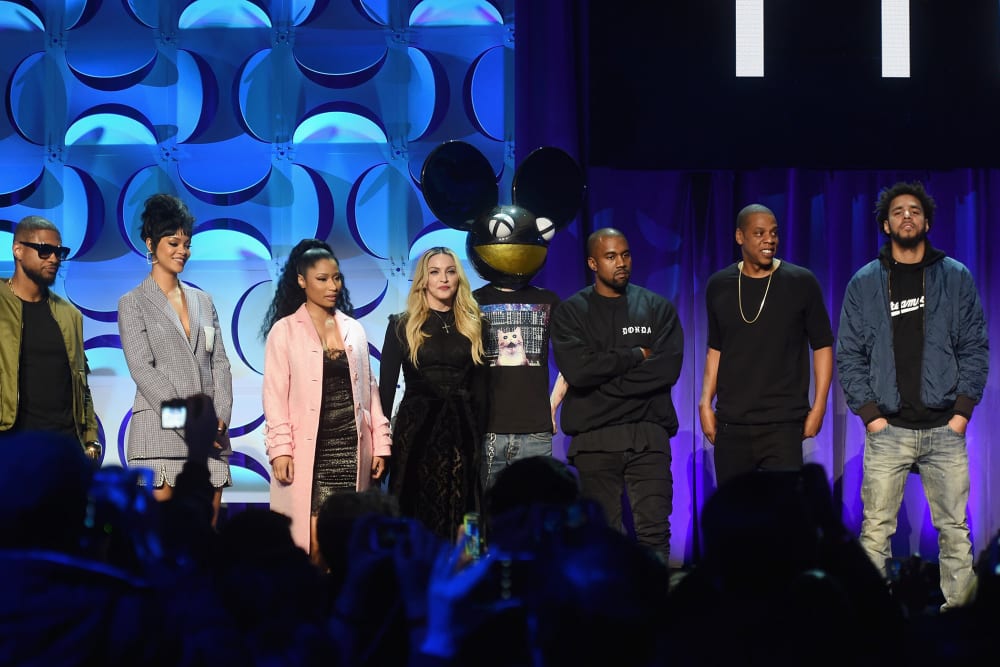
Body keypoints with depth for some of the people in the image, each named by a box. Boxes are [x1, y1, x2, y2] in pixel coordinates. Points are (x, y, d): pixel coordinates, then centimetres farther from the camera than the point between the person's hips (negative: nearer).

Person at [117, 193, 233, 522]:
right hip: (161, 433, -4)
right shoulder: (133, 304, 4)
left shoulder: (202, 301, 18)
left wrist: (220, 419, -3)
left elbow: (219, 363, 14)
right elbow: (142, 369, -6)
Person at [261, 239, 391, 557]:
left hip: (352, 448, 3)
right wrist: (280, 450, -11)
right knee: (312, 546, -7)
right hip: (308, 450, -3)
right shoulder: (284, 331, 2)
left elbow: (369, 389, 15)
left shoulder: (354, 329, 14)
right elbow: (275, 395, -2)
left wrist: (380, 444, 8)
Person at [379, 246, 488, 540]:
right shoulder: (403, 326, 3)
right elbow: (386, 384, 2)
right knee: (417, 511, -2)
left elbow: (480, 386, 11)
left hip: (461, 429, 2)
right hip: (416, 428, -2)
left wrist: (480, 435, 5)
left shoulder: (474, 326, 11)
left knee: (458, 513, 1)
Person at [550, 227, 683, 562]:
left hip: (647, 434, 0)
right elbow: (577, 370, -10)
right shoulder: (571, 312, 7)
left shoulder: (658, 308, 10)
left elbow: (667, 368, -5)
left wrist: (604, 381, -8)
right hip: (594, 438, 0)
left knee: (654, 534, -8)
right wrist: (636, 356, -5)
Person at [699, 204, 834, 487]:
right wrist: (705, 403, 6)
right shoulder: (719, 286, 7)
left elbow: (822, 346, 4)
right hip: (731, 424, 3)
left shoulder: (801, 283, -1)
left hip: (783, 424, -3)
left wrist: (819, 407, -3)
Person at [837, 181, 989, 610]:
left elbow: (975, 347, 7)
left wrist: (963, 410, -2)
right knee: (876, 531, -4)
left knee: (955, 530, 0)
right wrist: (869, 412, -4)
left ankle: (960, 607, 6)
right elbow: (849, 354, 6)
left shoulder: (956, 277, 8)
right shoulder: (865, 283, 7)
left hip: (946, 429, 1)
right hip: (887, 429, 0)